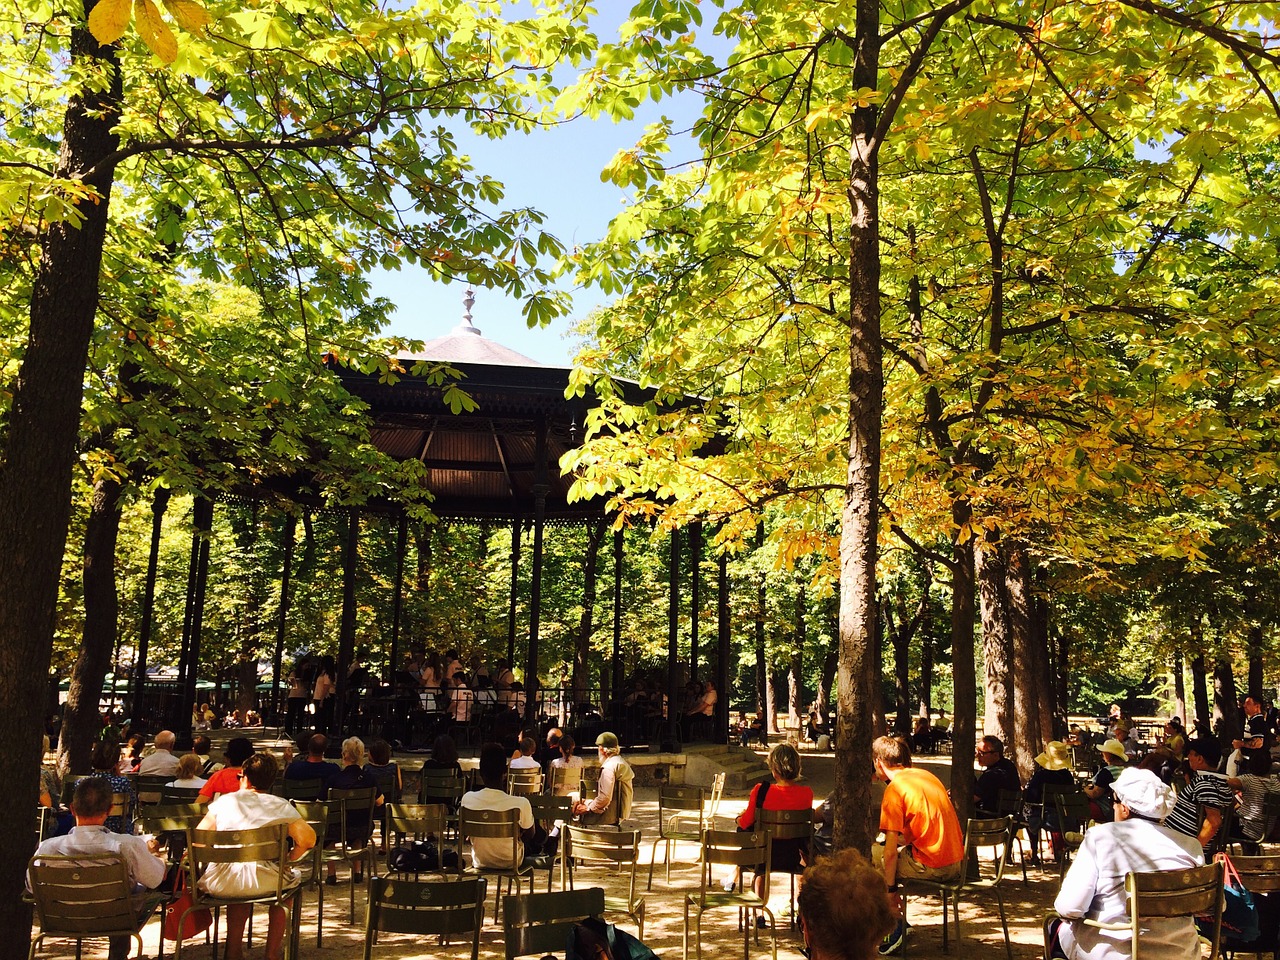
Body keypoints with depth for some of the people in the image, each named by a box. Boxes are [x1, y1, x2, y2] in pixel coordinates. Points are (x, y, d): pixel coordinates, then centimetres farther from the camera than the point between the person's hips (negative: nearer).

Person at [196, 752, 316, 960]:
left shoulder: (225, 801, 8)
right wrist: (289, 859, 9)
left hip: (221, 885, 2)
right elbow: (308, 839, -7)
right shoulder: (280, 806, 3)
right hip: (262, 883, -2)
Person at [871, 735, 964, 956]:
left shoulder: (895, 788, -12)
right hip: (956, 862, 8)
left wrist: (891, 890, -7)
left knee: (867, 855, 4)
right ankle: (897, 920, 25)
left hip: (931, 866, -8)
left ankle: (896, 924, 7)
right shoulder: (928, 776, 11)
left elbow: (891, 850, -15)